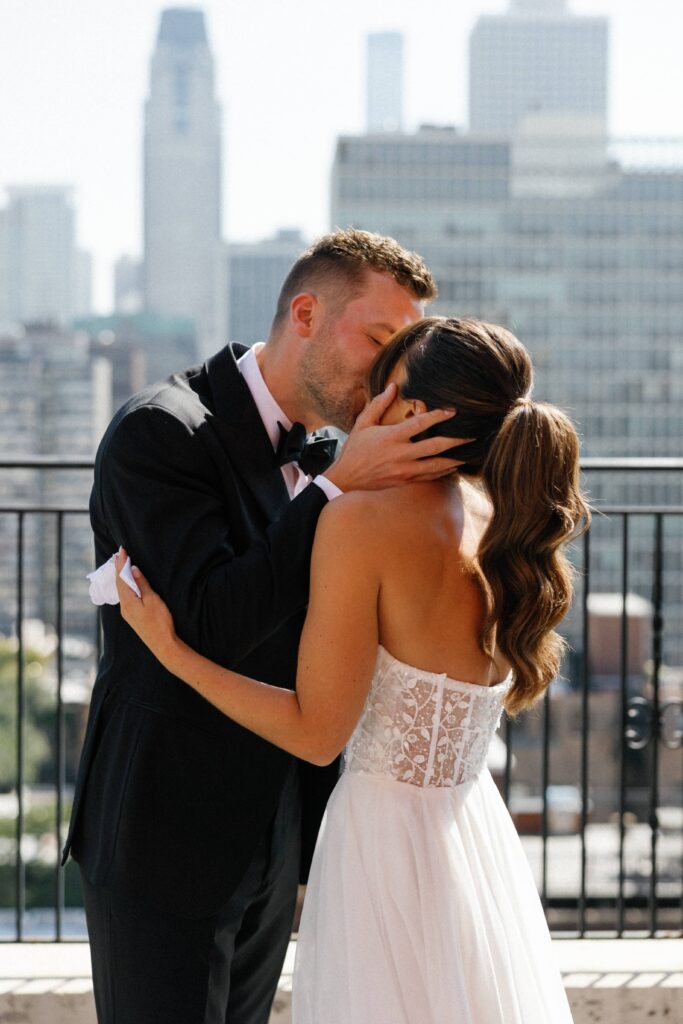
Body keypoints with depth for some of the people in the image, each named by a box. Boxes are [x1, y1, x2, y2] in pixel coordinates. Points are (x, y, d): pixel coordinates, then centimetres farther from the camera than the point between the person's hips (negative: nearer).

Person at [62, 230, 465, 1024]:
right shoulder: (158, 432, -15)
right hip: (164, 837, -8)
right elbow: (214, 624, -24)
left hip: (271, 834, 8)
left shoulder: (311, 458, 9)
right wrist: (340, 486, -25)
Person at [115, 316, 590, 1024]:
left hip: (386, 837, -7)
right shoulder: (510, 524, 1)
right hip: (480, 834, 7)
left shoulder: (364, 519, -19)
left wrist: (169, 651, -10)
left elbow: (317, 733, -16)